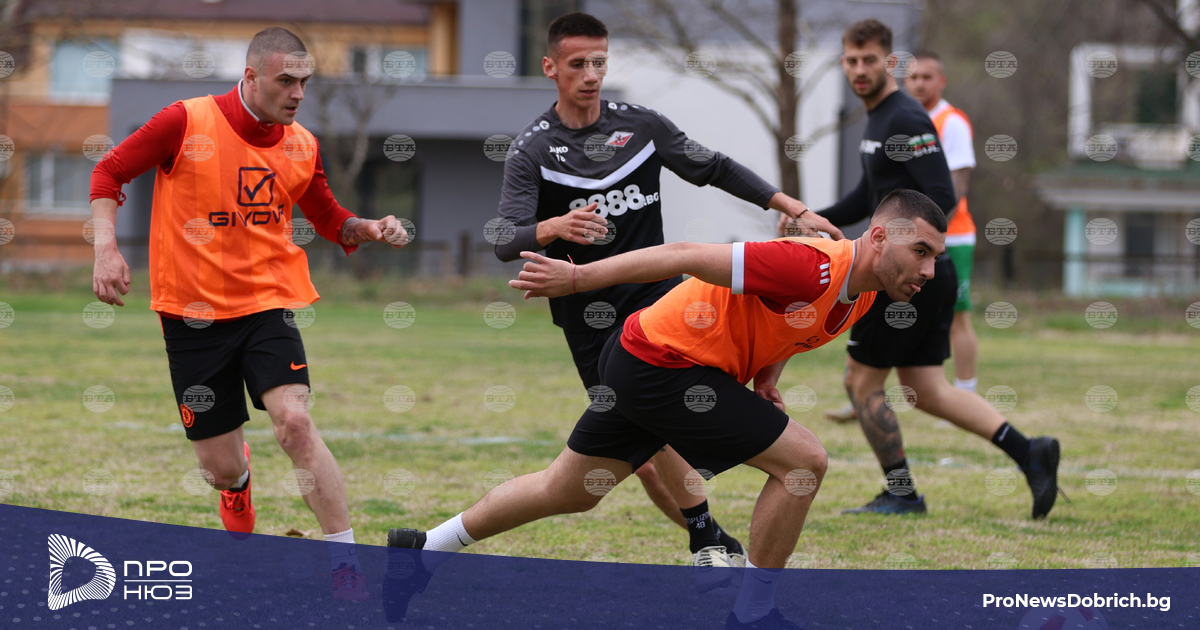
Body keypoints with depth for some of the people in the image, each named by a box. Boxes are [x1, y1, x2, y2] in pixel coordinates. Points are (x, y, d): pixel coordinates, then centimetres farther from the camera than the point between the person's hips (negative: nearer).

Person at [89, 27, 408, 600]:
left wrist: (371, 229, -3)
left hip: (267, 304, 2)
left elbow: (330, 221, 18)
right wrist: (106, 248, -12)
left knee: (294, 421, -24)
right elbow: (109, 173, 0)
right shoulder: (186, 123, -10)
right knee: (222, 470, 2)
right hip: (193, 312, -2)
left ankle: (345, 563, -18)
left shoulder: (302, 146, 2)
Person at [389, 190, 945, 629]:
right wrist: (578, 277, -25)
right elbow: (687, 257, -27)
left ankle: (421, 553, 35)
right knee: (803, 460, -13)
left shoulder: (860, 296, 3)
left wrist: (766, 375, 5)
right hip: (664, 364, -9)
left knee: (566, 492, 22)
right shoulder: (813, 269, -28)